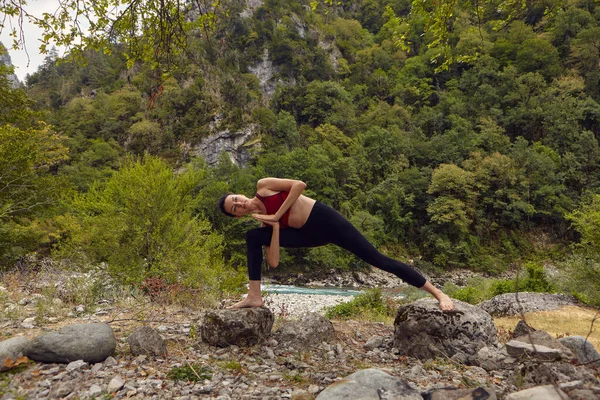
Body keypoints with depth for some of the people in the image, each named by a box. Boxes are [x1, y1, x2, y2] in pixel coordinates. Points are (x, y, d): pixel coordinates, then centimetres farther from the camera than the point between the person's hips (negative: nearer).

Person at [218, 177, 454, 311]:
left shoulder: (263, 186, -2)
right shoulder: (261, 223, 9)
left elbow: (300, 185, -14)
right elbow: (274, 262, -1)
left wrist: (277, 215, -12)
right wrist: (275, 226, -13)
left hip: (324, 218, -5)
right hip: (310, 235, 6)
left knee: (378, 259, -9)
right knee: (252, 237, -2)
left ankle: (437, 293, 2)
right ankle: (255, 296, -3)